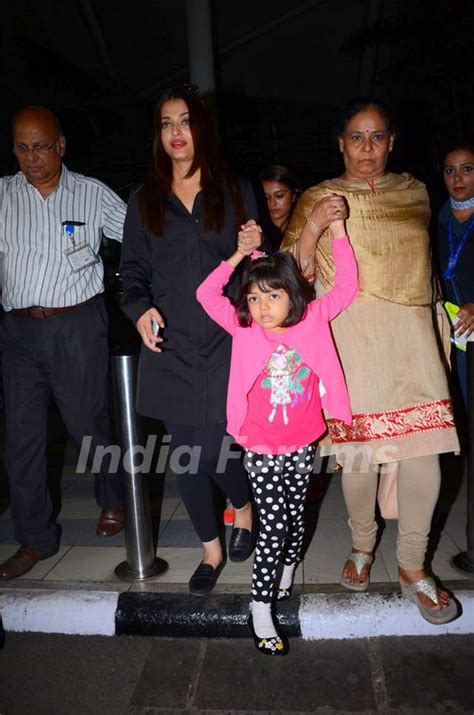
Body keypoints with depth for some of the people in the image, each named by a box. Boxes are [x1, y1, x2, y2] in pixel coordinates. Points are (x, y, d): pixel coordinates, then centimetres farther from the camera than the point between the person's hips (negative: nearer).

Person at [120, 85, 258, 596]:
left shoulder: (235, 191, 8)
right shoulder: (145, 200, 12)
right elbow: (133, 268, 11)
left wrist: (255, 249, -12)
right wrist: (139, 307, -9)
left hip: (224, 344, -2)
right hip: (169, 348, 3)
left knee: (213, 450, -5)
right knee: (186, 454, 8)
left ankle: (244, 508, 32)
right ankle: (211, 550, 31)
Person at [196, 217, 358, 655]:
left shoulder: (314, 320, -3)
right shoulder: (243, 329, -6)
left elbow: (347, 286, -1)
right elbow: (206, 295, -8)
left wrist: (338, 232, -3)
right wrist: (239, 256, -7)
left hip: (302, 446, 3)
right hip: (262, 449, -2)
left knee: (296, 517, 19)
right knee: (273, 528, 0)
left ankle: (286, 576, 47)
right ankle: (260, 610, 17)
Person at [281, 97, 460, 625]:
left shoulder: (414, 193, 15)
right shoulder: (318, 199, 5)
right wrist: (312, 227, -17)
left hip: (410, 332, 3)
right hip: (350, 335, -2)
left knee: (423, 447, -5)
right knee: (359, 447, 0)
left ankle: (412, 565, 15)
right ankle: (362, 543, 28)